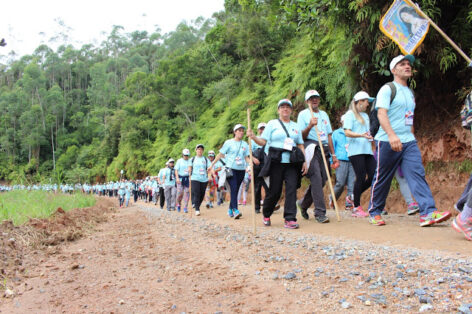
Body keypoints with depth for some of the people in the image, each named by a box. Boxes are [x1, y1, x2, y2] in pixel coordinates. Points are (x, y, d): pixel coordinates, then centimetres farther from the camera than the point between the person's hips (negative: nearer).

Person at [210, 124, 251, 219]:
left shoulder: (245, 144, 13)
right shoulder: (229, 143, 3)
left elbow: (246, 157, 12)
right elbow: (220, 154, 4)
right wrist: (212, 164, 1)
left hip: (241, 170, 4)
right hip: (230, 169, -4)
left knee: (236, 190, 6)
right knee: (233, 188, -17)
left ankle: (230, 209, 20)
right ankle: (235, 210, -25)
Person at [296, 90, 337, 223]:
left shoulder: (324, 114, 23)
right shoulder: (303, 114, 6)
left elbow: (329, 135, 22)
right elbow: (301, 136, -1)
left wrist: (333, 154, 18)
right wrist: (310, 126, -20)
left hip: (323, 149, 6)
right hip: (311, 148, -6)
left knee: (322, 179, 4)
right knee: (316, 178, -15)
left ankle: (303, 204, 23)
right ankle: (320, 212, -14)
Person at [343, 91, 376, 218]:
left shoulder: (365, 116, 23)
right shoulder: (350, 114, -1)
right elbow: (347, 132, -11)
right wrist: (361, 135, -24)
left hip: (367, 150, 8)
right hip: (356, 150, -8)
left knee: (373, 176, -2)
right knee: (361, 177, -10)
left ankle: (354, 197, 16)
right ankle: (356, 208, 0)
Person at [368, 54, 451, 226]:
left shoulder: (410, 92, 20)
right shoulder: (387, 89, -3)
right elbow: (381, 113, -16)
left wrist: (411, 137, 19)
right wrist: (391, 135, -28)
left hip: (408, 142, 6)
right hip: (388, 142, -6)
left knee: (417, 174, -9)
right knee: (382, 179, 2)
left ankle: (428, 213, -16)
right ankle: (375, 212, 17)